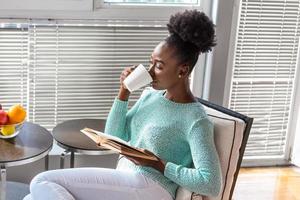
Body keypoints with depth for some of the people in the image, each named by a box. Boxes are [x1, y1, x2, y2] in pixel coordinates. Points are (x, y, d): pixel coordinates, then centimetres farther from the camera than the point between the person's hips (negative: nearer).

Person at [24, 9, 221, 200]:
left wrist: (160, 165, -16)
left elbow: (211, 183, -18)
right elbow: (113, 138, 13)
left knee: (43, 183, -16)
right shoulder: (150, 95, 14)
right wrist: (123, 93, 2)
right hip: (121, 183, 8)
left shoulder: (195, 119, -10)